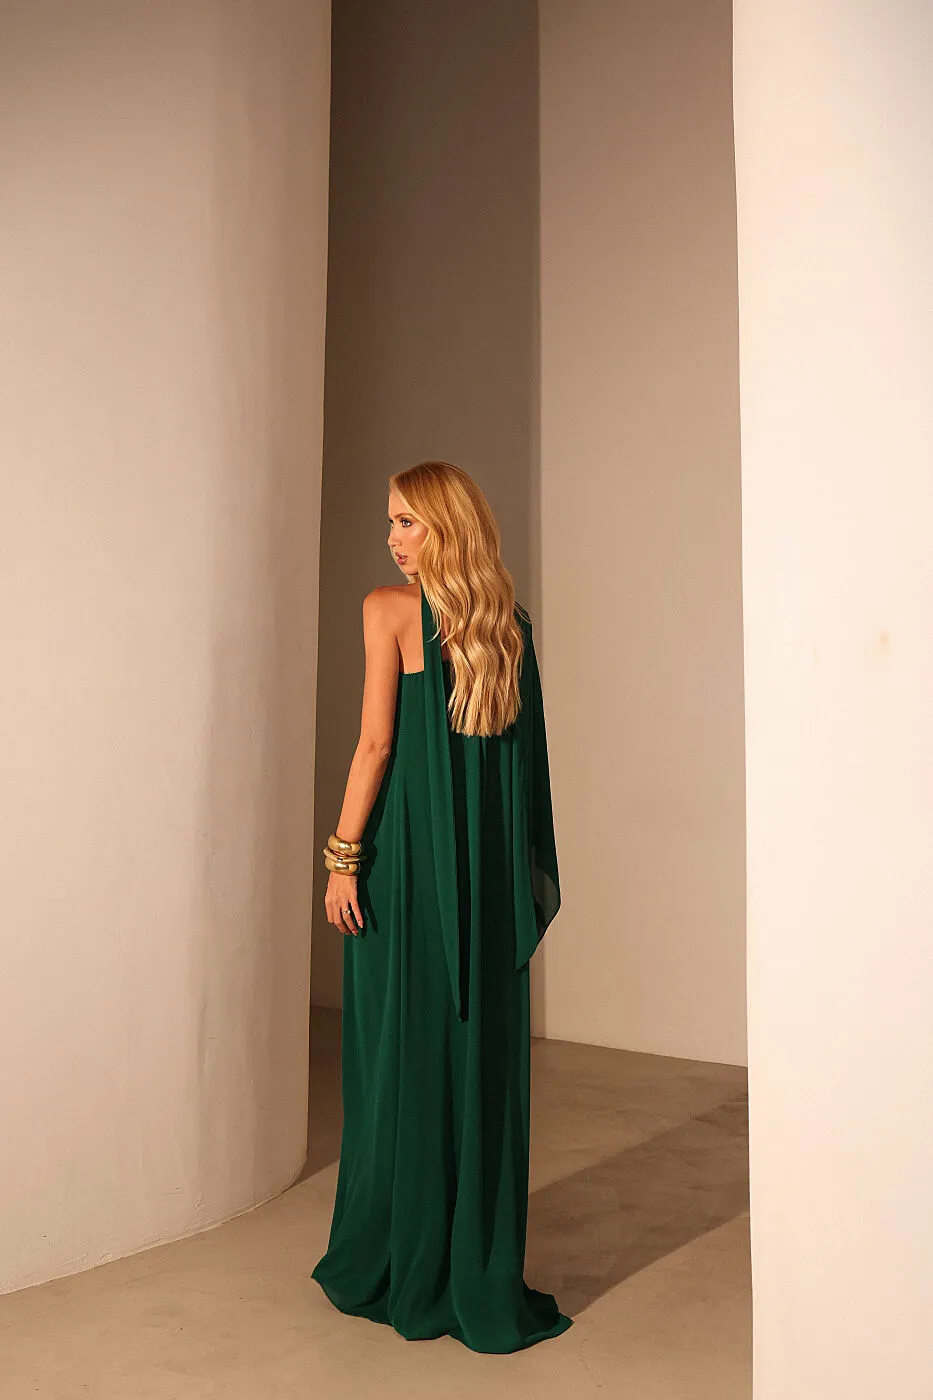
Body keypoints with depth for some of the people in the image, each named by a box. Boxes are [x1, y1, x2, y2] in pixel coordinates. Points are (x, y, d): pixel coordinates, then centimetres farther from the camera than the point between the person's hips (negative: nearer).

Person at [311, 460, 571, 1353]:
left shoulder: (390, 610, -7)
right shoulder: (508, 621, 8)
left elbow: (377, 743, -12)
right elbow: (523, 751, 9)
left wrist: (343, 856, -7)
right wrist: (515, 868, 15)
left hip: (408, 857, -5)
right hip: (489, 866, 5)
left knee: (401, 1052, 6)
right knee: (480, 1052, 11)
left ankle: (399, 1269, 21)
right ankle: (480, 1273, 23)